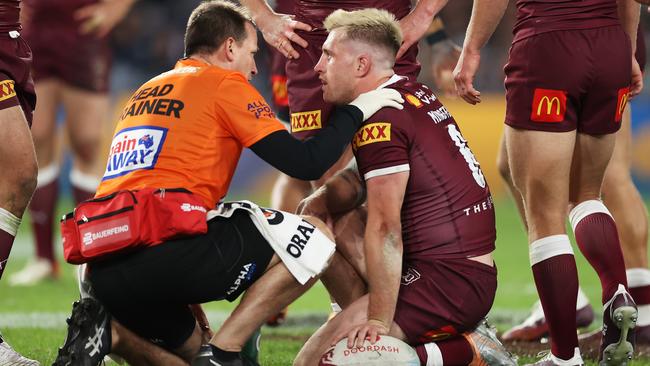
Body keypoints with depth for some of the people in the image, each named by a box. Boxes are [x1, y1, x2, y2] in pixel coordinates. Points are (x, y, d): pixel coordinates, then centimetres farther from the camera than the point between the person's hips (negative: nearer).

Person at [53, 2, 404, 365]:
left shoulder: (147, 91, 28)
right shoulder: (226, 84, 4)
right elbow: (306, 162, -2)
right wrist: (355, 111, 14)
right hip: (165, 247, -8)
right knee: (315, 239, 2)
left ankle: (110, 331, 1)